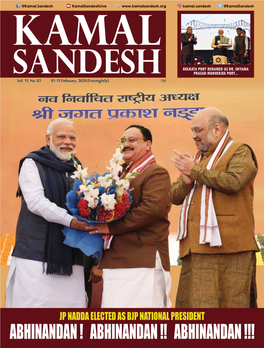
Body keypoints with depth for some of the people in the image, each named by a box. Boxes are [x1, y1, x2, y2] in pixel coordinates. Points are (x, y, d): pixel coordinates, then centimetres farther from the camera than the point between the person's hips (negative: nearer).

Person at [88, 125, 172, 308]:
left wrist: (112, 227, -17)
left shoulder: (156, 173, -4)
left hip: (143, 260, -8)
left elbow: (153, 207, -19)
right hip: (116, 259, 8)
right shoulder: (121, 173, 20)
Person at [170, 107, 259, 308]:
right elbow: (175, 197, 20)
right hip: (195, 248, 7)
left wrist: (194, 171, -8)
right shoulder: (198, 158, 25)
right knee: (192, 303, 4)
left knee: (231, 303, -7)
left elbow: (233, 182, -18)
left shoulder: (240, 152, 3)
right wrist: (186, 181, -3)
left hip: (227, 246, -7)